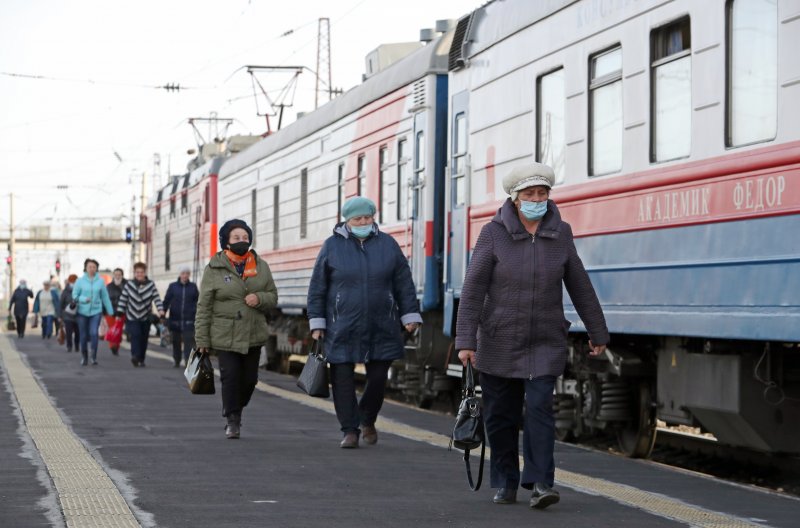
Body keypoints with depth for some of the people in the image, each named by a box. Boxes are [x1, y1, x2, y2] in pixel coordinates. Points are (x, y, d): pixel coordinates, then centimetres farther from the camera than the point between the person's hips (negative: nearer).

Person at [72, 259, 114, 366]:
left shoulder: (100, 281, 1)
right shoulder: (80, 281, 0)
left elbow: (105, 297, 7)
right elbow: (74, 296, 0)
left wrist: (110, 311, 8)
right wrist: (84, 299, -19)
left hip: (96, 311, -1)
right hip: (82, 312, 1)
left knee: (94, 333, -17)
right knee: (83, 336, 6)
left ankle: (94, 357, -9)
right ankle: (84, 357, 23)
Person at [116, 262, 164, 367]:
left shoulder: (151, 285, -3)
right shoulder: (129, 285, -1)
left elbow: (156, 298, -11)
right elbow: (123, 299, 1)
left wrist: (160, 310, -26)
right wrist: (119, 313, -3)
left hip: (146, 318, 1)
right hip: (132, 318, -1)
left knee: (144, 339, 5)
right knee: (135, 335, -21)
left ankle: (141, 359, 16)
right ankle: (135, 356, -29)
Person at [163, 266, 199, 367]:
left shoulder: (193, 287, 6)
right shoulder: (173, 286, 5)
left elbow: (198, 301, 9)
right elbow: (166, 301, 3)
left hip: (189, 320, -1)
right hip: (175, 320, 1)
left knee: (189, 341, -12)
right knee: (176, 342, 10)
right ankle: (177, 361, 22)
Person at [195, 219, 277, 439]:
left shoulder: (261, 267, 8)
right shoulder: (214, 269, -3)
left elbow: (273, 297, 12)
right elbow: (204, 307, -3)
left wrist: (260, 298, -13)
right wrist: (202, 340, -7)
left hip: (253, 335, 3)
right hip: (224, 336, -3)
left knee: (249, 379, 8)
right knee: (230, 377, -10)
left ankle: (236, 410, 34)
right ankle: (232, 421, 3)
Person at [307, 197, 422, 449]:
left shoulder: (387, 244, 6)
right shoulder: (332, 246, 2)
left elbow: (404, 284, 10)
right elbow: (317, 287, 5)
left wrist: (410, 315, 5)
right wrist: (316, 322, 1)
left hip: (381, 329, 1)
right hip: (342, 330, -1)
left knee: (378, 378, 5)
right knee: (343, 380, -2)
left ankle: (367, 421, 29)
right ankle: (350, 430, 7)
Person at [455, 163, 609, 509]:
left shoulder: (560, 234, 0)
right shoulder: (494, 234, -7)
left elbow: (580, 286, 9)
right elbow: (473, 290, -10)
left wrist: (597, 333, 14)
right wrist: (465, 341, -16)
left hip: (546, 343, 1)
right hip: (499, 343, 0)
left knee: (539, 408, -13)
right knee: (501, 416, 6)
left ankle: (540, 484, -14)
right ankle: (505, 484, 21)